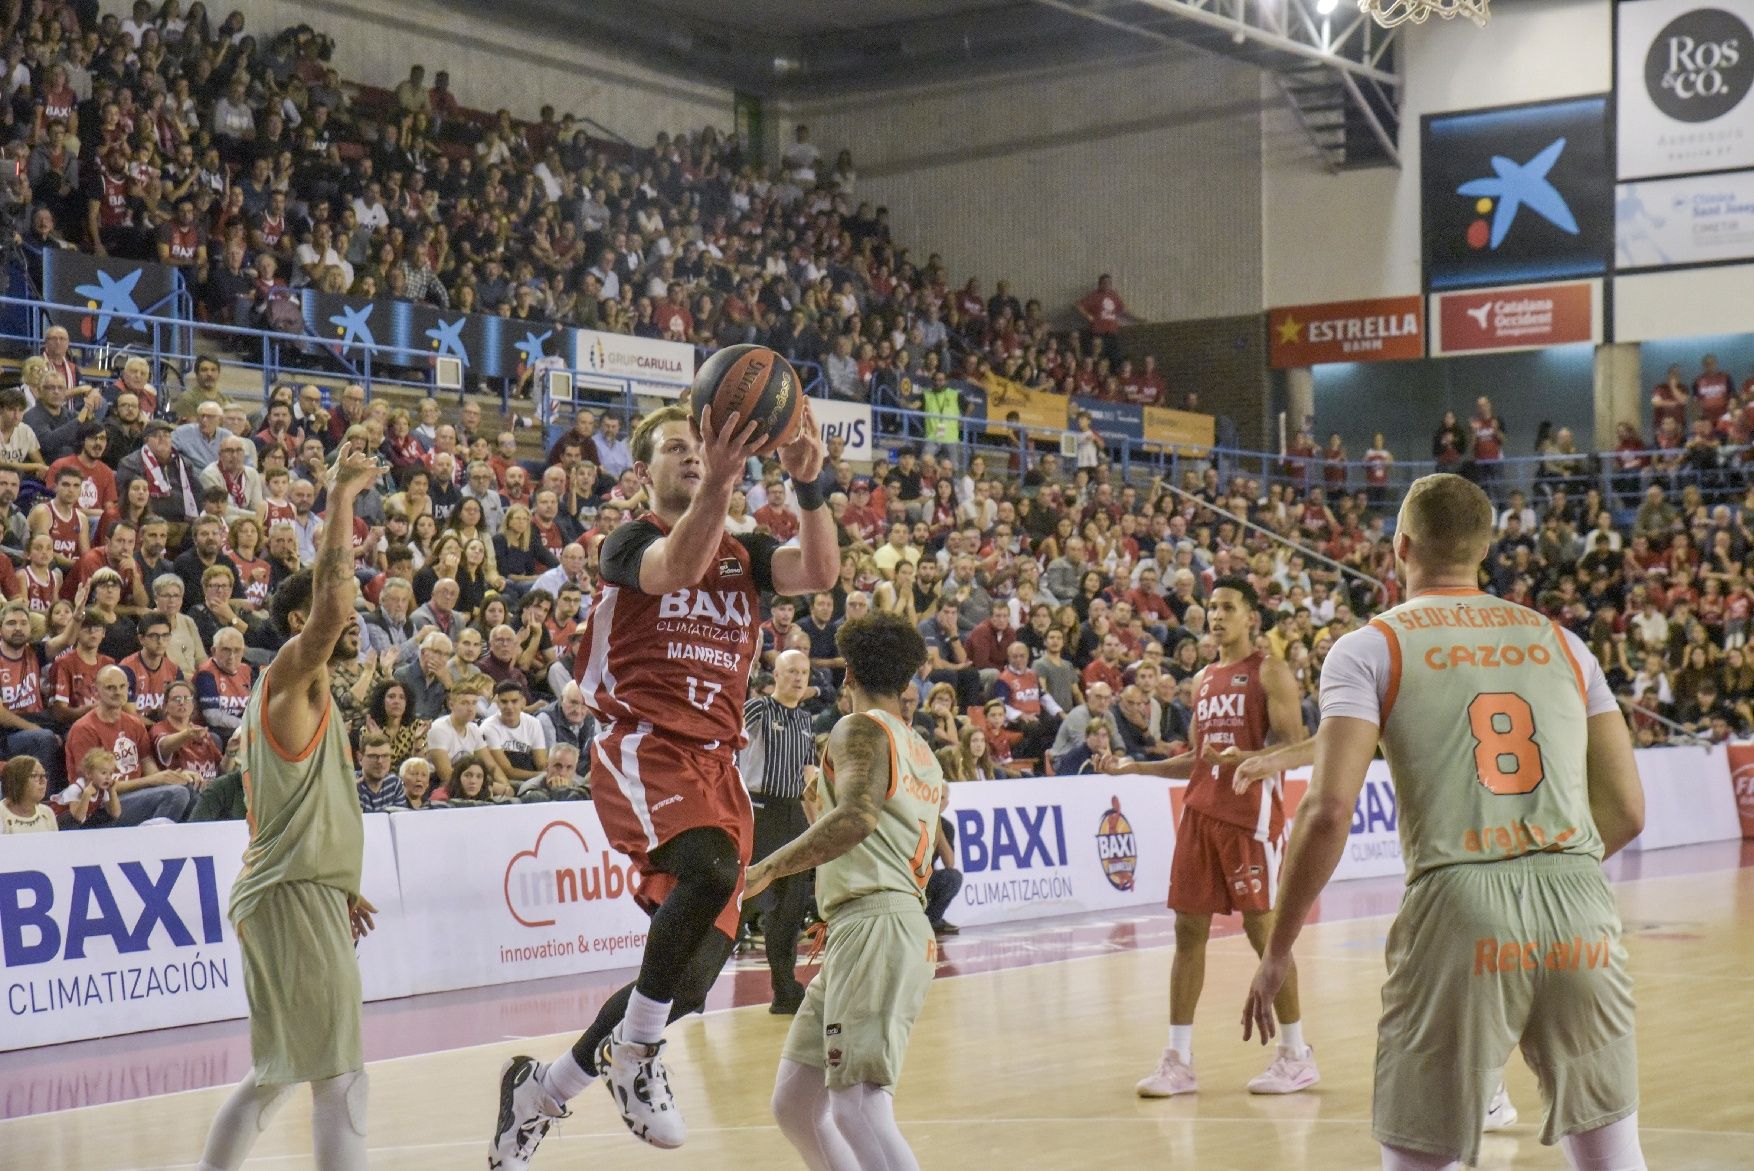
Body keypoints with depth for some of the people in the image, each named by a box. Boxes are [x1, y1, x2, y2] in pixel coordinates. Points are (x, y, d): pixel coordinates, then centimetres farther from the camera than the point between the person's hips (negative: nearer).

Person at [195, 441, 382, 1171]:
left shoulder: (294, 694, 19)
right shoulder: (290, 676, -9)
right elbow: (332, 605, -29)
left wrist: (339, 887, 26)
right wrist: (341, 496, -26)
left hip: (299, 893, 10)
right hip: (294, 897, -10)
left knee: (276, 1072, 17)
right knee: (340, 1077, -11)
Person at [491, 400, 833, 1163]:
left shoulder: (744, 553, 18)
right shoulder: (629, 541, 3)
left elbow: (819, 572, -3)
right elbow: (677, 567, -22)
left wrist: (806, 484, -19)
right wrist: (717, 482, -38)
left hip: (715, 764, 6)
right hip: (642, 748, -6)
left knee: (695, 971, 2)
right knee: (710, 868, -36)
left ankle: (540, 1091, 20)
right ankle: (633, 1055, -18)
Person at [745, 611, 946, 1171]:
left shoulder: (859, 729, -3)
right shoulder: (921, 752, 24)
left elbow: (858, 816, -23)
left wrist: (766, 869, -29)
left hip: (874, 924, -10)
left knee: (859, 1110, -22)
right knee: (795, 1105, 13)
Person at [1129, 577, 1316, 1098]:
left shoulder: (1270, 672, -4)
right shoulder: (1203, 680, 18)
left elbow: (1293, 747, -12)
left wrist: (1246, 758, -30)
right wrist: (1136, 767, 12)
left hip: (1250, 814, -7)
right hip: (1201, 812, 7)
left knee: (1262, 926, -4)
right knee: (1189, 928, 3)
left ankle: (1297, 1055, 6)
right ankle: (1178, 1059, 6)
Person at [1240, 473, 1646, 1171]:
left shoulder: (1369, 650, 4)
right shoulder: (1562, 643, 16)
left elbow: (1329, 811, -7)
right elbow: (1627, 811, 13)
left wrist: (1277, 951, 2)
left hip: (1458, 905, -3)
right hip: (1581, 911, 3)